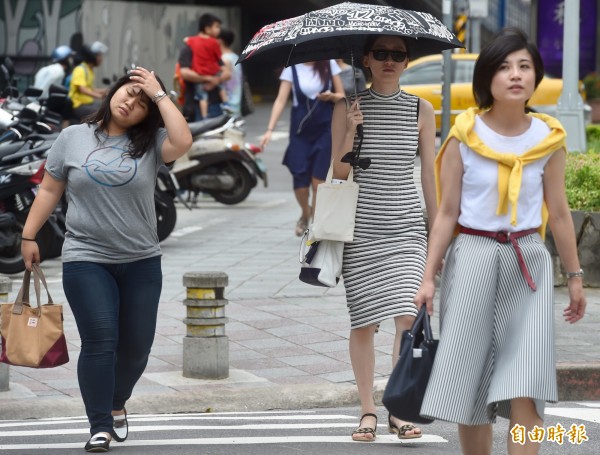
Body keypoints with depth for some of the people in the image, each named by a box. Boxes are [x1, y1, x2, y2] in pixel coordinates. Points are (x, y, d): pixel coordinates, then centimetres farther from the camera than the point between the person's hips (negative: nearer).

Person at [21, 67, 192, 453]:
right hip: (86, 260, -2)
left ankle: (117, 403, 34)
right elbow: (50, 190, 8)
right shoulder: (73, 138, 2)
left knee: (137, 344, 8)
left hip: (142, 262, 2)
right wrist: (29, 236, 5)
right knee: (100, 341, -12)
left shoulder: (149, 143, 0)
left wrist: (159, 94, -14)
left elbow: (183, 142, -21)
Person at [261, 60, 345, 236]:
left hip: (325, 130, 0)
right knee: (300, 183, -5)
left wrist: (331, 96, -16)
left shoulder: (329, 65, 1)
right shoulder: (292, 69, 0)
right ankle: (305, 214, 27)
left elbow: (342, 96, 7)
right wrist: (270, 129, -14)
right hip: (300, 132, 0)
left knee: (319, 181, -6)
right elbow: (281, 100, -5)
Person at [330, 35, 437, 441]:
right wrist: (351, 130, -16)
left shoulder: (421, 111, 5)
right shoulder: (348, 108, 2)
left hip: (406, 228, 0)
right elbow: (339, 173, -1)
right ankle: (368, 412, 12)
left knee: (407, 316, -12)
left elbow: (429, 174, 9)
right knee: (363, 322, 2)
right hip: (361, 229, 0)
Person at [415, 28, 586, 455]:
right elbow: (447, 214, 1)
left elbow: (558, 213, 9)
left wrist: (575, 276, 13)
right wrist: (429, 276, -3)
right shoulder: (464, 138, -3)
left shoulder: (548, 139, 1)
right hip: (472, 259, 0)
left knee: (525, 394, -9)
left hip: (528, 263, 1)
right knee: (469, 387, 4)